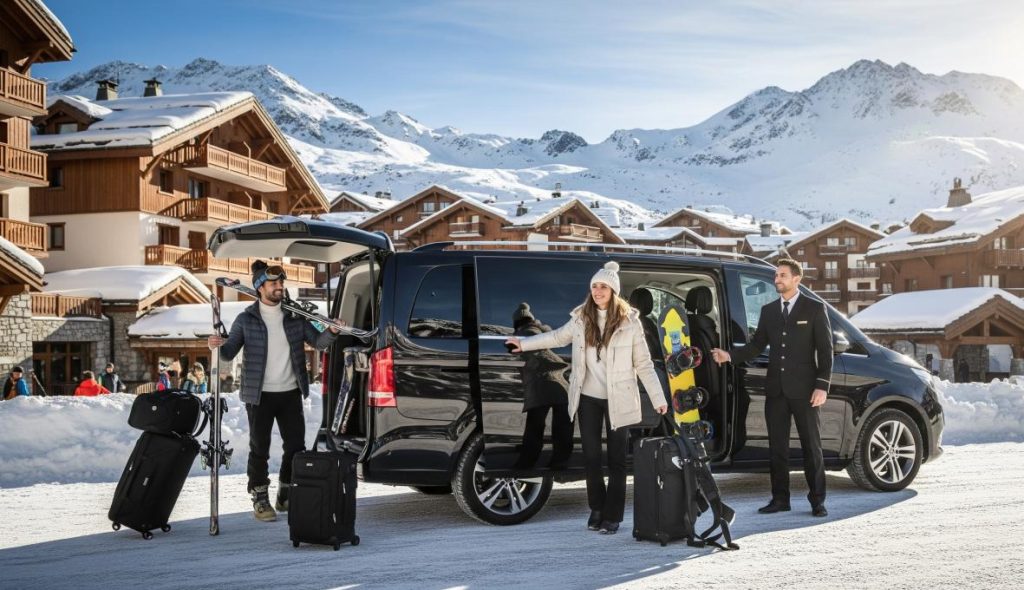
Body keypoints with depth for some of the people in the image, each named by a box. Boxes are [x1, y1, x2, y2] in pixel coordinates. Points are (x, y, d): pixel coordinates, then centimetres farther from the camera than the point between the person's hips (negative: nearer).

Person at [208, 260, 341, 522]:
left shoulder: (295, 317, 7)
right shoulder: (246, 320, 0)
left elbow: (318, 342, 8)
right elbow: (230, 353, -1)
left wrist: (331, 332, -13)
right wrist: (218, 346, -24)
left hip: (290, 393, 3)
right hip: (260, 395, -3)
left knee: (295, 446, 7)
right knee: (260, 449, 1)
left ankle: (286, 496, 23)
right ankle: (260, 500, 12)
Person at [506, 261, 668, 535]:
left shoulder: (629, 321, -7)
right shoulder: (581, 318, 2)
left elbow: (644, 364, -4)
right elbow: (558, 337, 20)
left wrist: (658, 398, -7)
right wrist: (524, 343, 18)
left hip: (618, 400, -3)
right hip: (588, 398, 3)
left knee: (616, 460, 4)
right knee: (591, 456, 9)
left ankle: (612, 516, 12)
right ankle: (597, 509, 25)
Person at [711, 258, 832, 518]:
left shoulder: (815, 309, 0)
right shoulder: (768, 311, 12)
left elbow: (825, 350, -3)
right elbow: (756, 345, 10)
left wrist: (822, 386, -11)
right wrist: (729, 356, -6)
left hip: (803, 389, -4)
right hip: (776, 389, 4)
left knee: (811, 446, 2)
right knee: (777, 447, 7)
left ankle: (817, 501, 10)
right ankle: (780, 498, 14)